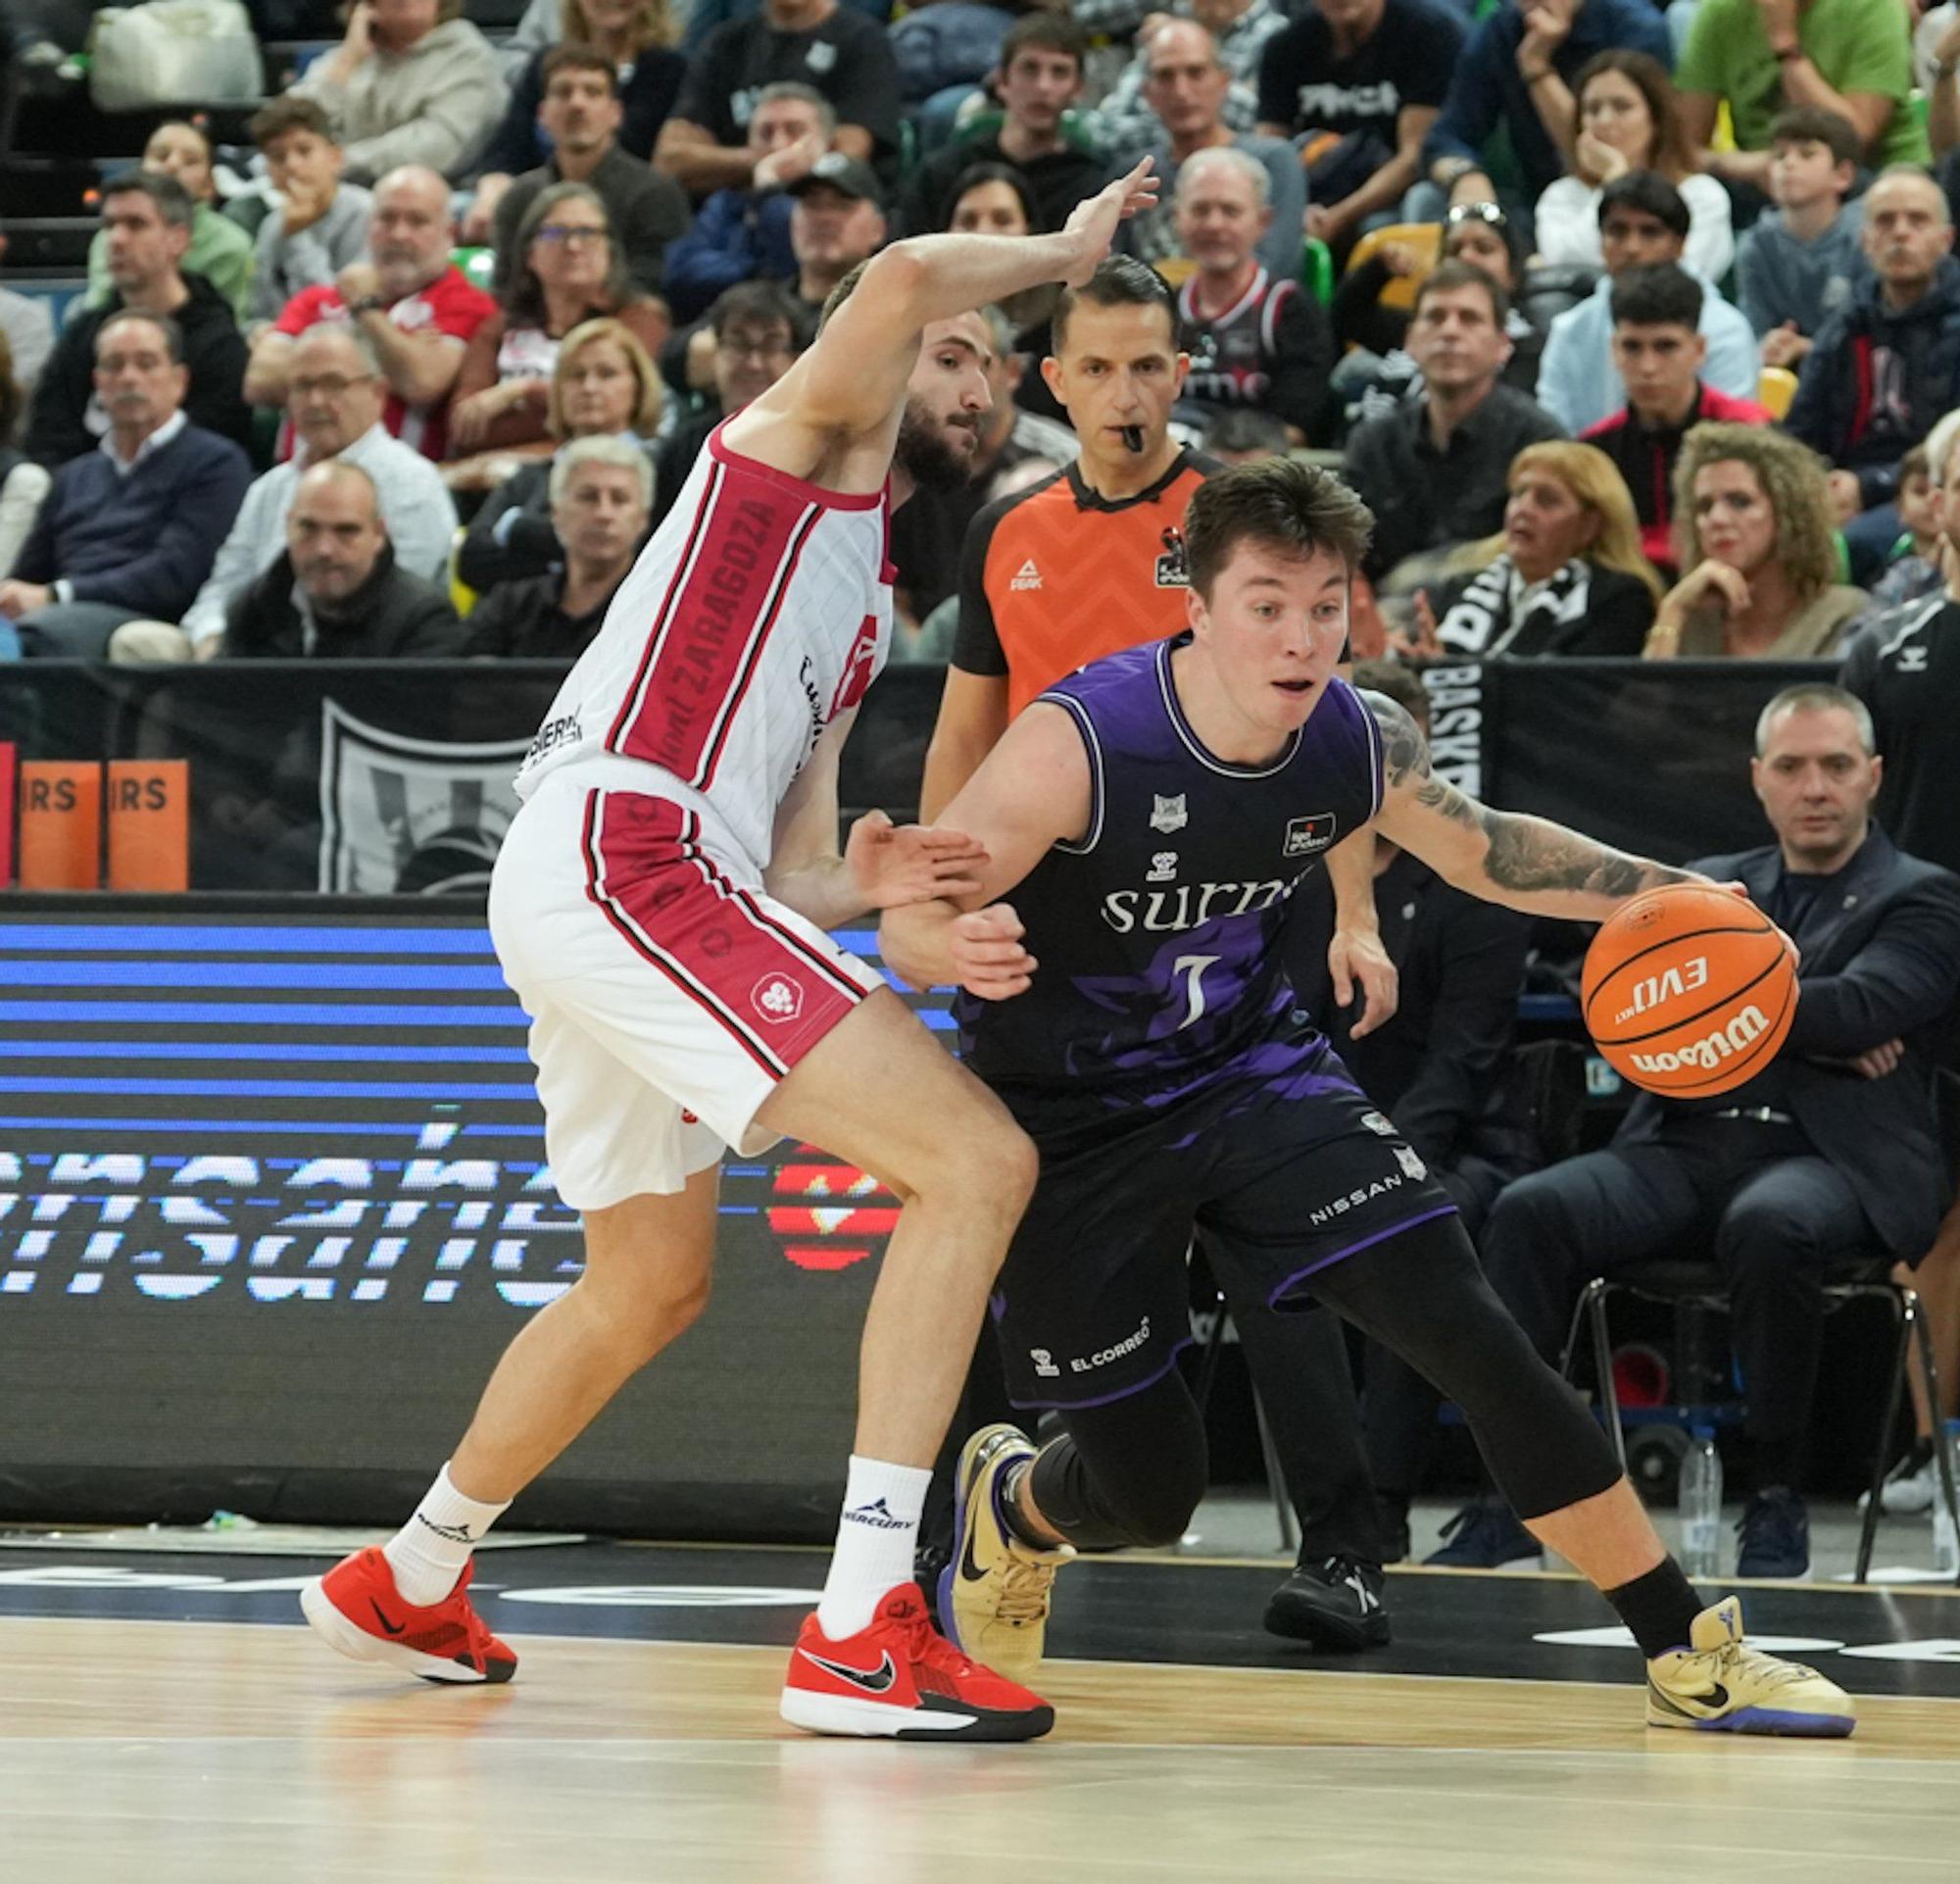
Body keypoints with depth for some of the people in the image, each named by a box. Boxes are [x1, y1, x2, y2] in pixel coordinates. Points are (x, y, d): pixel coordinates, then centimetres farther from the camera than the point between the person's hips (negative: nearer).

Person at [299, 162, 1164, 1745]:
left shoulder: (867, 608, 29)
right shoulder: (800, 441, 6)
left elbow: (784, 867, 20)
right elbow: (901, 280, -17)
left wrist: (859, 887, -3)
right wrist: (1065, 254, 0)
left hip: (586, 897, 10)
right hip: (621, 856, -10)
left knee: (652, 1280, 29)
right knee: (978, 1160, -17)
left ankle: (408, 1580, 48)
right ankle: (861, 1632, -23)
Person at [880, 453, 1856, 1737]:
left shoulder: (1362, 741, -12)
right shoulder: (1082, 744, -28)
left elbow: (1479, 847, 9)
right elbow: (915, 919, -26)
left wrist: (1666, 895, -3)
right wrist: (963, 952, -51)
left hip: (1248, 1071, 4)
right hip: (1068, 1121, -4)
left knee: (1467, 1330, -13)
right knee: (1149, 1495, 1)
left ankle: (1690, 1655, -5)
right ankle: (1010, 1506, 41)